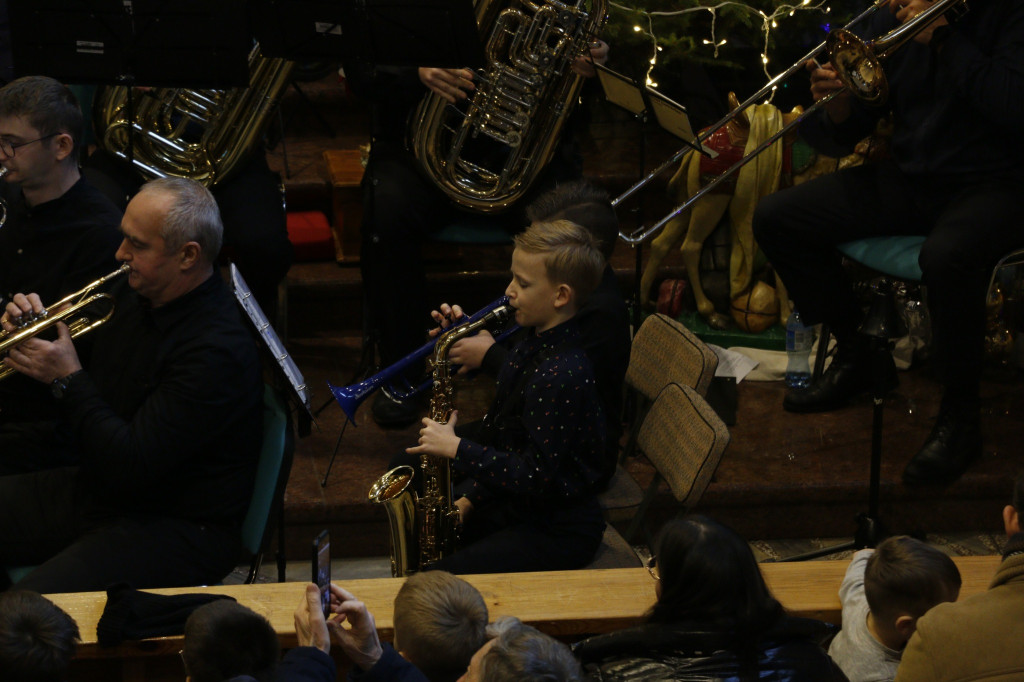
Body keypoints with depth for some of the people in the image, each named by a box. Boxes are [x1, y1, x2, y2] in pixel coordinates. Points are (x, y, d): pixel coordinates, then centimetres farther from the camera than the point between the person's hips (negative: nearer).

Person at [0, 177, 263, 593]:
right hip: (97, 489, 9)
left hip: (178, 527, -9)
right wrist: (36, 332, -3)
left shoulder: (217, 350, -25)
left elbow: (130, 468, -27)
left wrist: (68, 379, -19)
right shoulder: (133, 296, 4)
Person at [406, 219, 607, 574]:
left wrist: (457, 448, -21)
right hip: (513, 506, 10)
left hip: (559, 531, -10)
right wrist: (468, 499, 4)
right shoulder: (532, 348, 5)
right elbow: (497, 434, 14)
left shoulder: (561, 375, -26)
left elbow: (535, 476, -26)